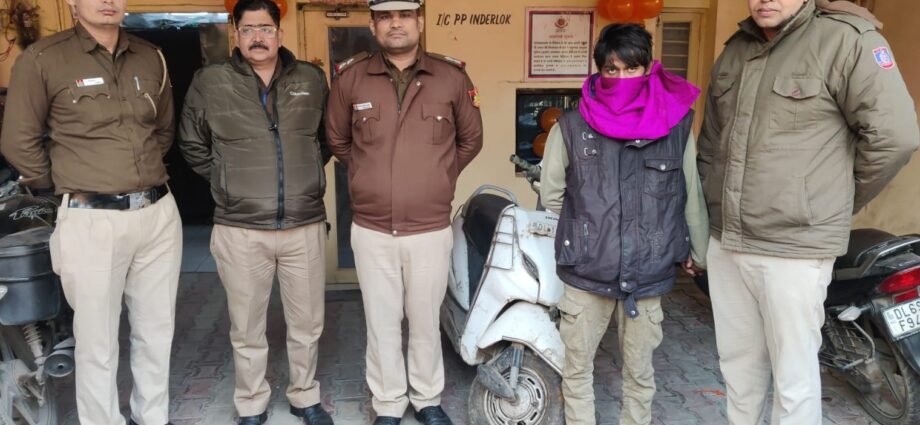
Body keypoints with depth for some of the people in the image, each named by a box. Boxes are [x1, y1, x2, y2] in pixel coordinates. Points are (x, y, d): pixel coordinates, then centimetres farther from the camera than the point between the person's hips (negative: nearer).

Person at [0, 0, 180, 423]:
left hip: (159, 213, 5)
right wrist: (65, 186, 8)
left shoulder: (150, 58, 9)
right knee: (97, 342, 6)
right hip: (92, 219, -4)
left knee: (157, 331, 15)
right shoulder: (42, 58, -6)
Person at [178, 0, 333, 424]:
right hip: (240, 229, -1)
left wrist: (305, 173, 10)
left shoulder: (312, 79, 3)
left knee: (307, 324, 14)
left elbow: (330, 135, 18)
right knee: (246, 330, 12)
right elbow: (192, 144, 10)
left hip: (305, 225, 2)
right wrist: (228, 181, 6)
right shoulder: (210, 82, -2)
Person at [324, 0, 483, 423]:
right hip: (371, 230, 1)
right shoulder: (350, 78, -1)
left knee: (425, 321, 14)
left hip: (431, 229, 0)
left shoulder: (452, 78, -2)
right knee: (381, 323, 12)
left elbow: (471, 139, 12)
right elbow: (337, 138, 13)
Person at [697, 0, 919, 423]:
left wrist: (830, 207, -2)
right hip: (725, 243, 6)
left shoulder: (846, 40, -11)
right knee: (737, 364, 19)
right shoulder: (733, 52, 12)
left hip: (793, 249, -6)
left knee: (793, 379, 5)